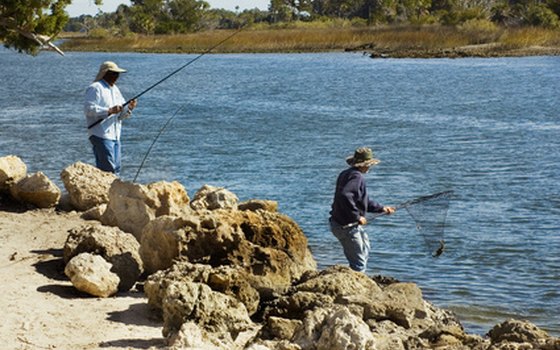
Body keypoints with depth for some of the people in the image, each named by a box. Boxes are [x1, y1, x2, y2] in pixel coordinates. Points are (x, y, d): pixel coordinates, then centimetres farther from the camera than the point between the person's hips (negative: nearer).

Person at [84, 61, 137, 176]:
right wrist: (109, 110, -22)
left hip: (115, 136, 9)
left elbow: (121, 114, 21)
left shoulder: (115, 89, 21)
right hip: (101, 136, -9)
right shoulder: (95, 88, -6)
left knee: (116, 169, 7)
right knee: (108, 168, -16)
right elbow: (88, 109, -17)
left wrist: (129, 108, -1)